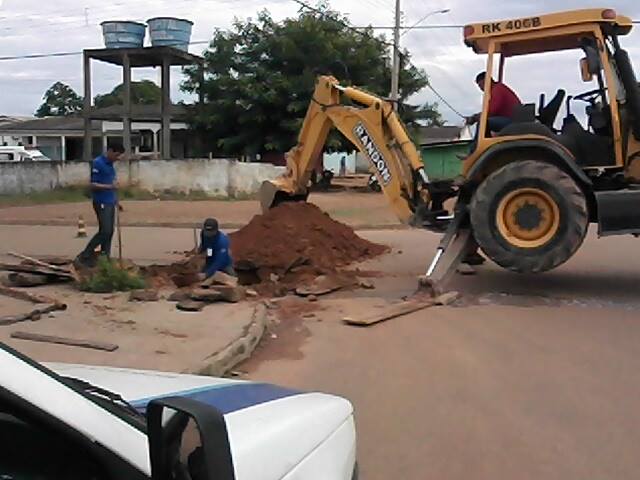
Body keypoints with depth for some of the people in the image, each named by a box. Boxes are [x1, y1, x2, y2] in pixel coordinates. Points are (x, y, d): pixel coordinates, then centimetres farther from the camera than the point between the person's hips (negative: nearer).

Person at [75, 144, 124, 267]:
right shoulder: (98, 163, -13)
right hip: (101, 203, -9)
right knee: (105, 231, -12)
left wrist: (115, 199, 22)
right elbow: (93, 185, -17)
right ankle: (84, 256, -1)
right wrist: (110, 186, -28)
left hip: (110, 202, 9)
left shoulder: (110, 164, 14)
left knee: (110, 232, 8)